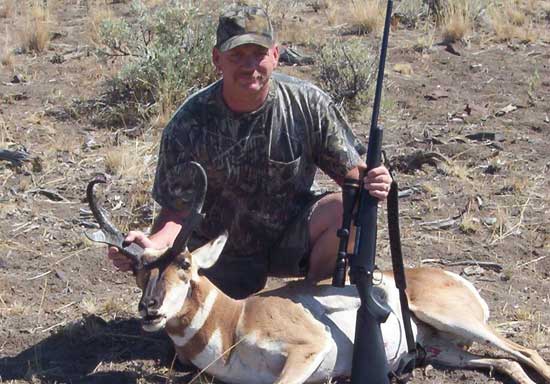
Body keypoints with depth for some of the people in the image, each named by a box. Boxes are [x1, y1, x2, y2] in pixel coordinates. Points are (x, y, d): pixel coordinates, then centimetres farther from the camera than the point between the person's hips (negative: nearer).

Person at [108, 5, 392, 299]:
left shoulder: (307, 103, -13)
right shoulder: (188, 125, -17)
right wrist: (152, 245, -36)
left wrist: (369, 182, -31)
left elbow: (350, 170, -6)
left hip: (291, 235, 1)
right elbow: (178, 211, -14)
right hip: (226, 257, -1)